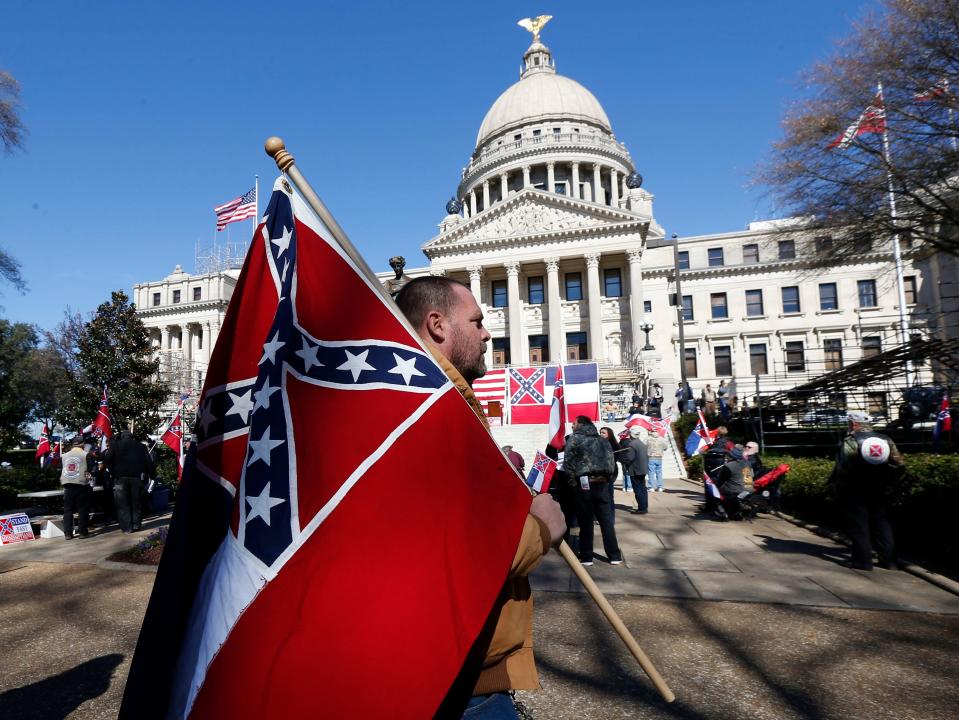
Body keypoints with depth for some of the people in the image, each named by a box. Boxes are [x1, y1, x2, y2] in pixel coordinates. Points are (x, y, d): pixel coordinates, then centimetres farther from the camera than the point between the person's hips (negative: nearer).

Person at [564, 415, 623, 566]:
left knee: (585, 521, 3)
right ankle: (615, 556, 13)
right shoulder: (603, 440, 17)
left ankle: (586, 557, 10)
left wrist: (571, 479, 6)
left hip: (585, 483, -5)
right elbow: (612, 464, 12)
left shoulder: (575, 438, 0)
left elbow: (568, 462, -6)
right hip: (603, 483, 5)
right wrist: (607, 479, 17)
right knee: (607, 520, 10)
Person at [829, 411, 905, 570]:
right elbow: (899, 465, 3)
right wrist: (887, 484, 10)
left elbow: (843, 468, -20)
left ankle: (863, 561, 4)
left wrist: (837, 485, -7)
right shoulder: (886, 440, 6)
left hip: (855, 492, -5)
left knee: (858, 527, 2)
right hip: (879, 492, 5)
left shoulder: (850, 441, -13)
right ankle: (889, 561, 16)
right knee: (882, 524, 14)